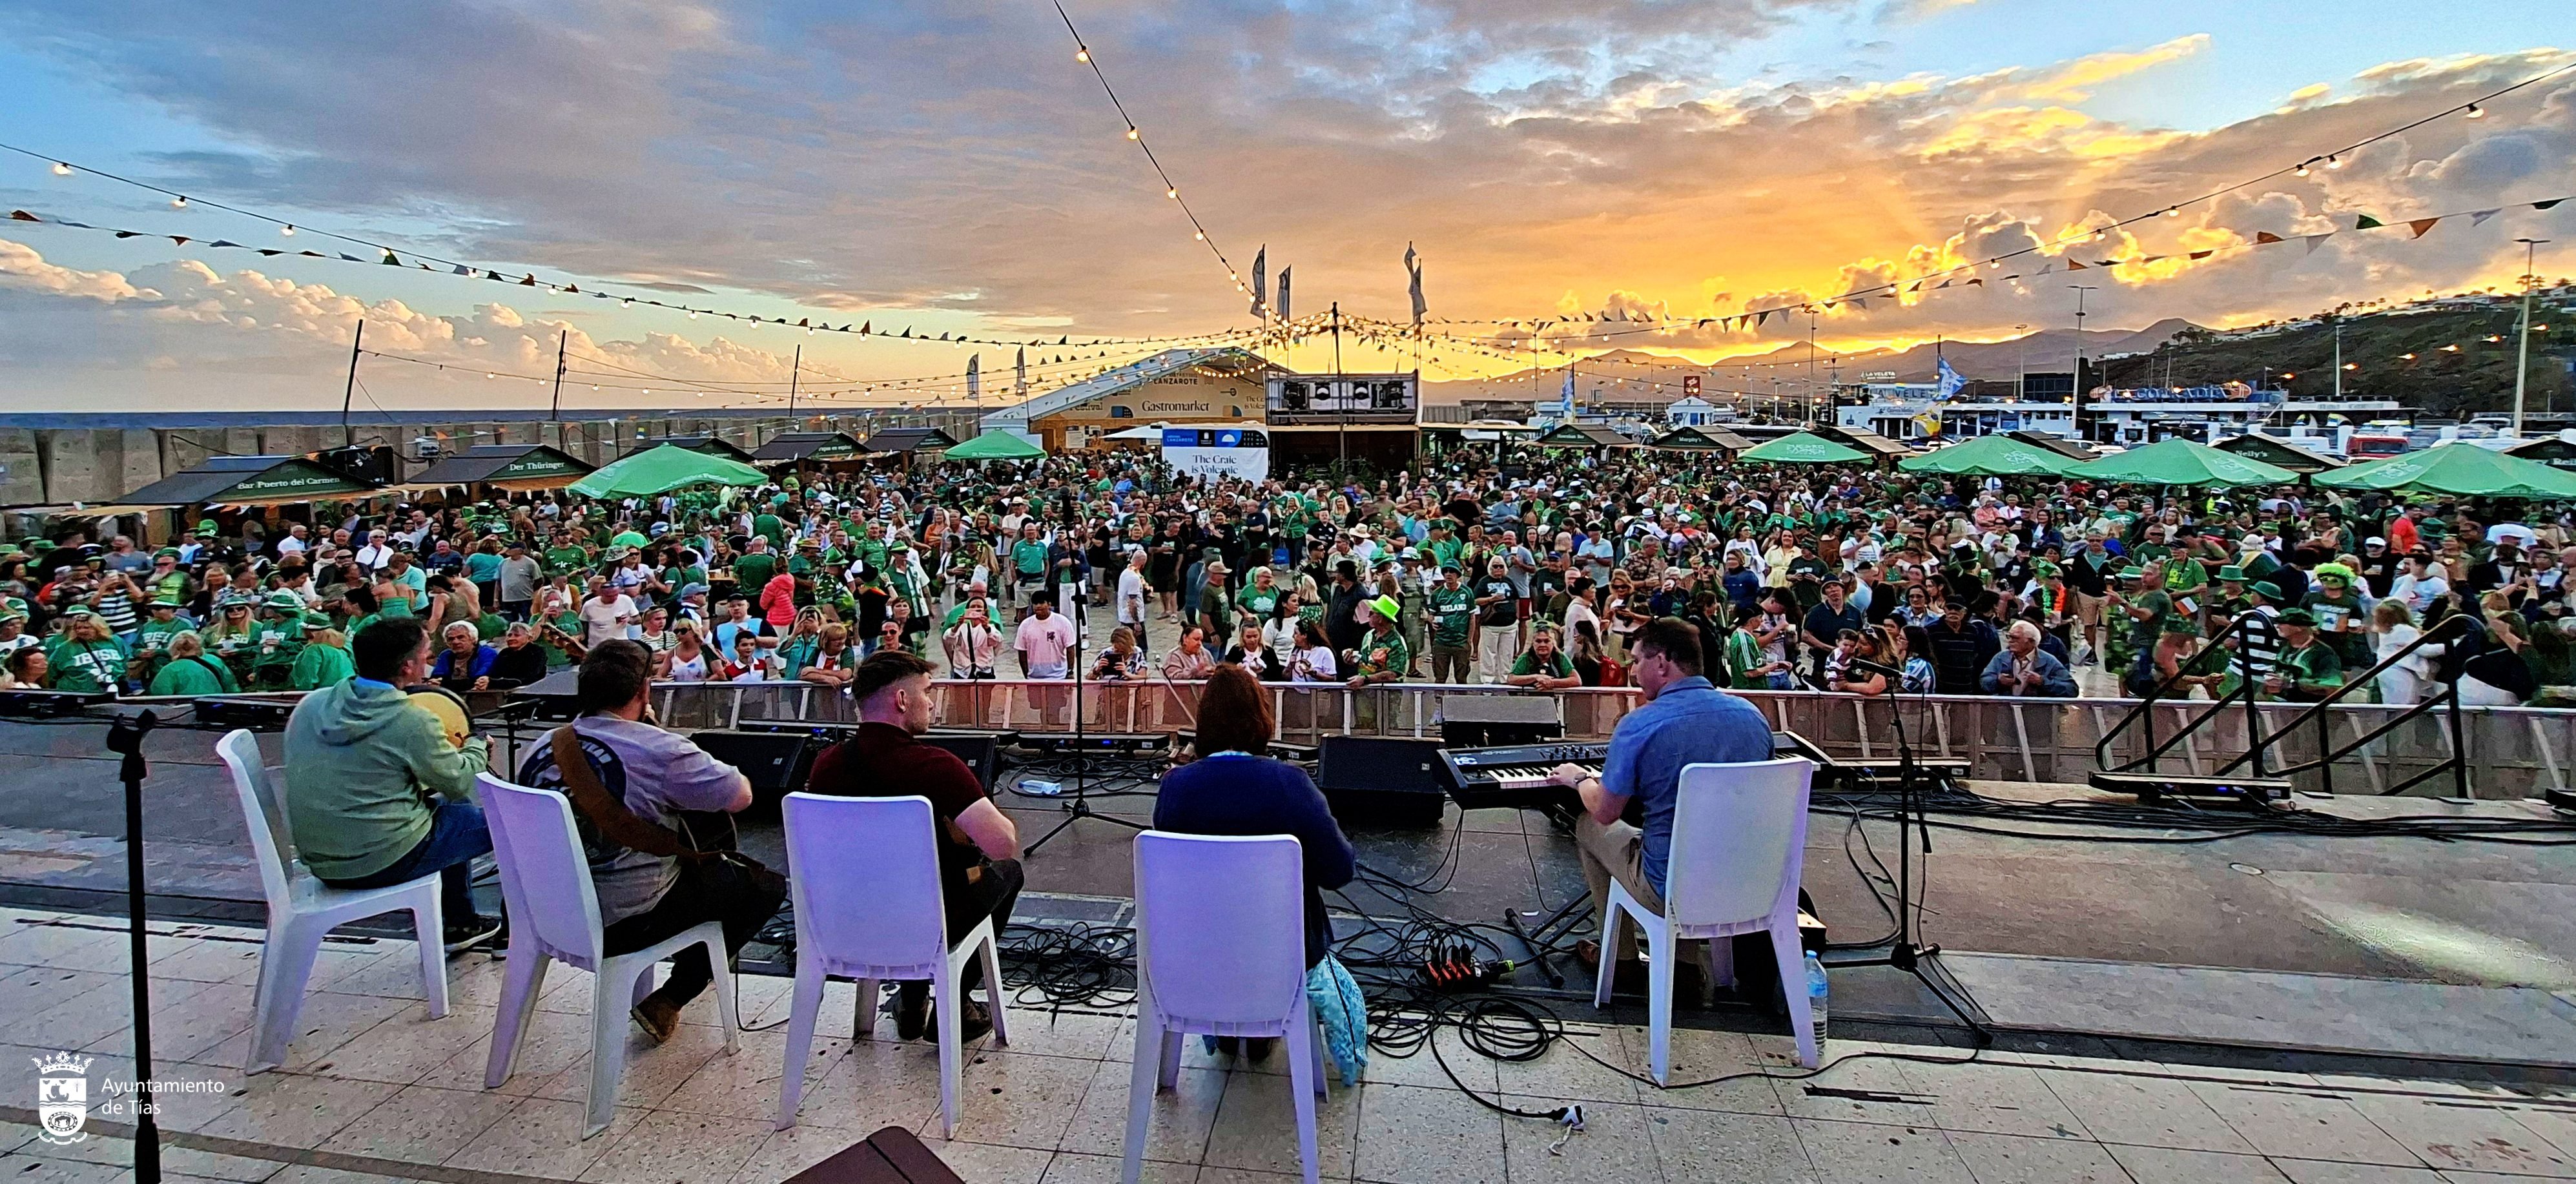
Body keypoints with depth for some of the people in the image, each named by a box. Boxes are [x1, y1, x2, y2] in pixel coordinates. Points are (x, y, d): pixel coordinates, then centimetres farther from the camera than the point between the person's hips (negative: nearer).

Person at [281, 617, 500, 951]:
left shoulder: (311, 705, 0)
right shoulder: (412, 722, -21)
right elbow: (459, 782, -8)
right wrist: (478, 746, 11)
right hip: (383, 863, -8)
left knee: (452, 809, 28)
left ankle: (462, 924, 35)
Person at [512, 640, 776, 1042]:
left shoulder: (540, 748, 0)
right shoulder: (660, 749, -21)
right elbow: (741, 796, -13)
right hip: (623, 924, -8)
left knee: (703, 847, 27)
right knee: (767, 884, 6)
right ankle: (668, 1001, 8)